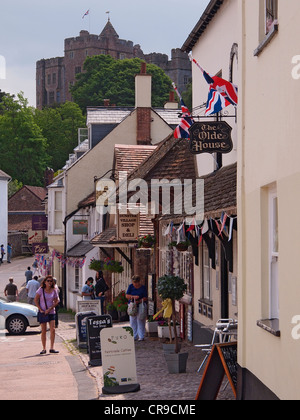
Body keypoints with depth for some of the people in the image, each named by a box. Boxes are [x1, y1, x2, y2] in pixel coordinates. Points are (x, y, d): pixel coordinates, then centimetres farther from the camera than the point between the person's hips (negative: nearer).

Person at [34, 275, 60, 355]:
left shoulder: (54, 290, 1)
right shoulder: (41, 290, -3)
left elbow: (57, 301, 2)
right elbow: (36, 300, -1)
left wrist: (50, 309, -10)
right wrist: (40, 309, -8)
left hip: (51, 312, 1)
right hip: (43, 313, -1)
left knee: (53, 329, -10)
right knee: (44, 331, 2)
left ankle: (52, 348, -6)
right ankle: (44, 349, 10)